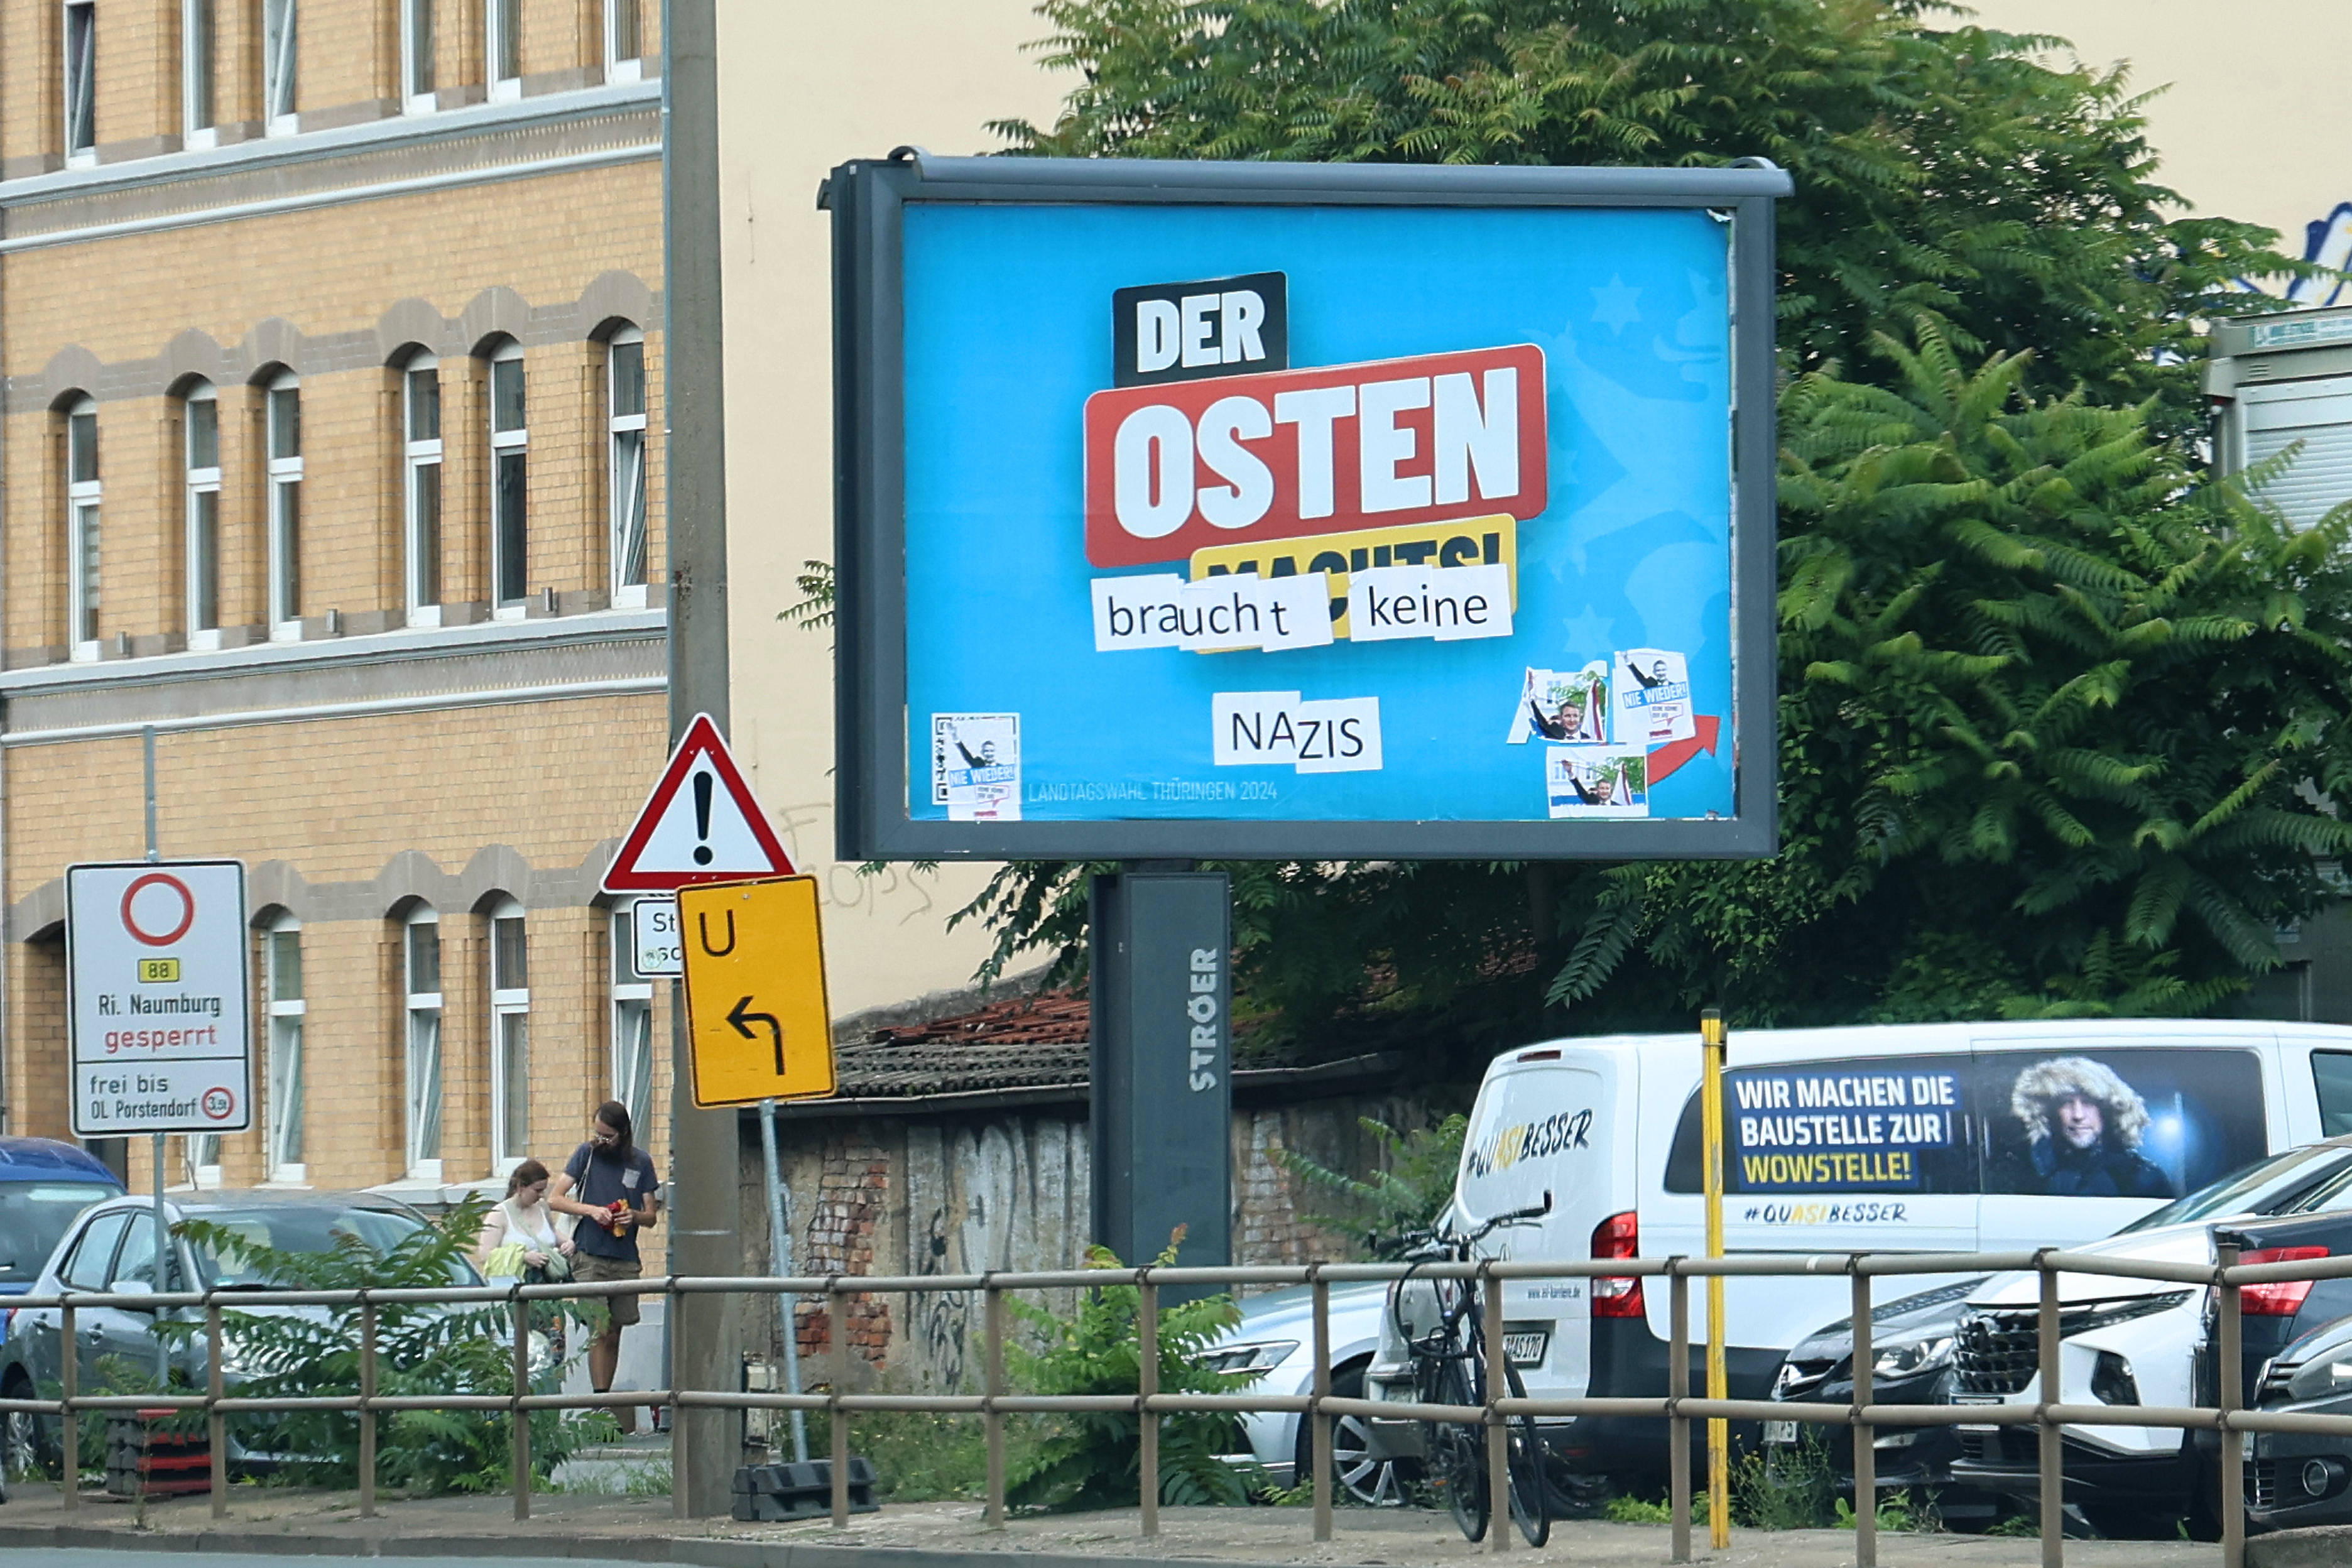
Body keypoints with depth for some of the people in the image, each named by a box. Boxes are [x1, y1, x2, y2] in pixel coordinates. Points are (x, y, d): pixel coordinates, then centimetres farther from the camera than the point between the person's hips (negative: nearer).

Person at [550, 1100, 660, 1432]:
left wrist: (634, 1216, -10)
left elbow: (650, 1216, 14)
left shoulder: (641, 1162, 9)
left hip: (626, 1259, 3)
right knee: (599, 1331, -12)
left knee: (613, 1335, 7)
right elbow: (555, 1199, 2)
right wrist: (591, 1210, -13)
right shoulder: (587, 1154, 4)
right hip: (590, 1256, -3)